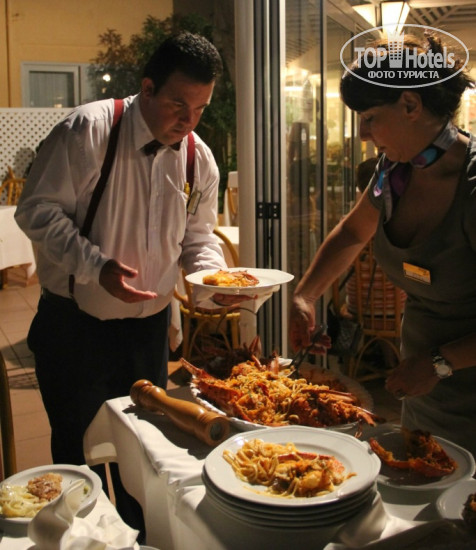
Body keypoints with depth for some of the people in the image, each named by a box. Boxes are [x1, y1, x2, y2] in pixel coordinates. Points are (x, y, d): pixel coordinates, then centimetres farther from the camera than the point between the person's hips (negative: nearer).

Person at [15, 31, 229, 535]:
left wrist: (212, 272, -12)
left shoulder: (200, 159, -1)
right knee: (76, 452, 10)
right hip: (74, 323, -4)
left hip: (148, 324, 5)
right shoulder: (88, 130, -17)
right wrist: (97, 266, -26)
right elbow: (38, 210, -15)